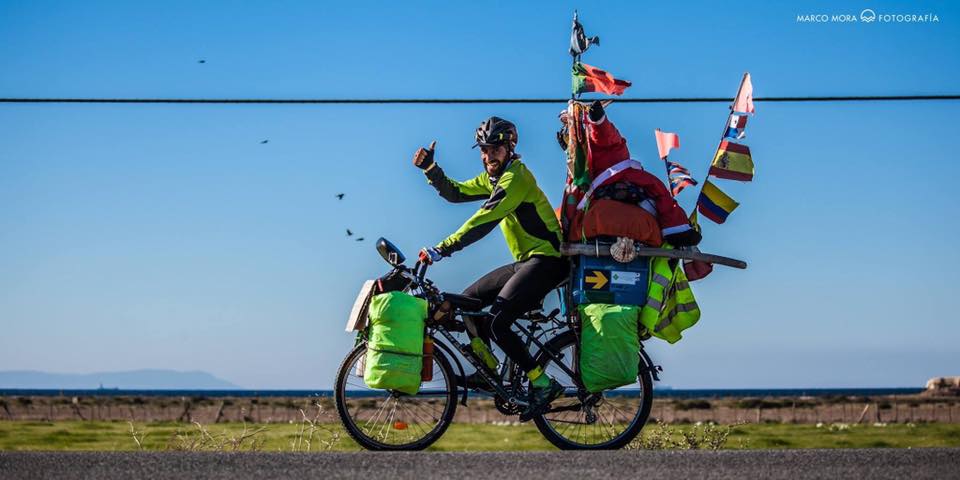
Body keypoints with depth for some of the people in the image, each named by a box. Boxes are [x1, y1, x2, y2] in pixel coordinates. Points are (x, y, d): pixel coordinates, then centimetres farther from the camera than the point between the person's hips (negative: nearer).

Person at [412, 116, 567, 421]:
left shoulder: (517, 176, -16)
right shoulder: (493, 178, 15)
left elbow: (484, 221, -24)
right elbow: (455, 193, 15)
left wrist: (442, 249, -27)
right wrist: (430, 168, 1)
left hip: (547, 261, -10)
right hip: (525, 262, 10)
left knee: (497, 321, -21)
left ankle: (543, 385, -14)